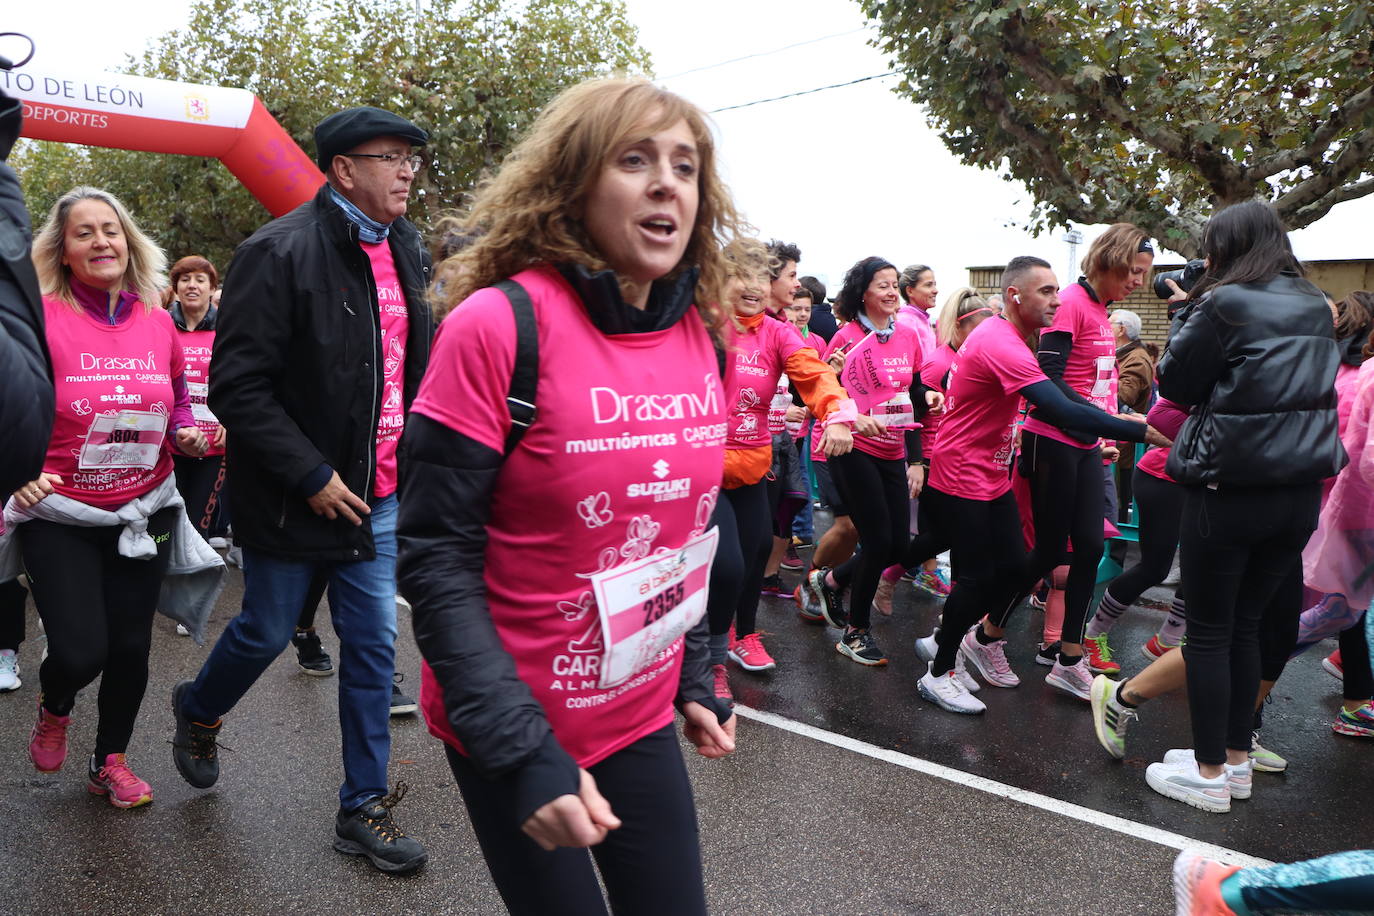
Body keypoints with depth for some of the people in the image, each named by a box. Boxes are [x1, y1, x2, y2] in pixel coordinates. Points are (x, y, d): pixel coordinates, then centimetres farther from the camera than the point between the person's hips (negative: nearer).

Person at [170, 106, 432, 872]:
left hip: (378, 493, 6)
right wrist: (310, 476, -18)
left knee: (374, 645, 7)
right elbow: (237, 386, -18)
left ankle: (364, 808, 21)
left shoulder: (408, 251, 7)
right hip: (295, 494, -5)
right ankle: (199, 711, 46)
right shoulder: (281, 253, -15)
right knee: (269, 632, 12)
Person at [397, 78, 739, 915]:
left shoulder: (703, 337, -1)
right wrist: (523, 749, -22)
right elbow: (436, 557, -18)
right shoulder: (499, 325, -19)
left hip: (645, 719, 5)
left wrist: (696, 675, 8)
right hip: (513, 729, -5)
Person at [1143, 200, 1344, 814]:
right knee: (1246, 627, 17)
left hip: (1229, 491, -7)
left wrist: (1194, 319, 4)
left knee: (1209, 633, 5)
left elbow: (1175, 383, -6)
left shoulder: (1224, 305, -13)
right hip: (1300, 492, 7)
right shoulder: (1316, 309, 10)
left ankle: (1210, 775, 13)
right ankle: (1235, 757, 28)